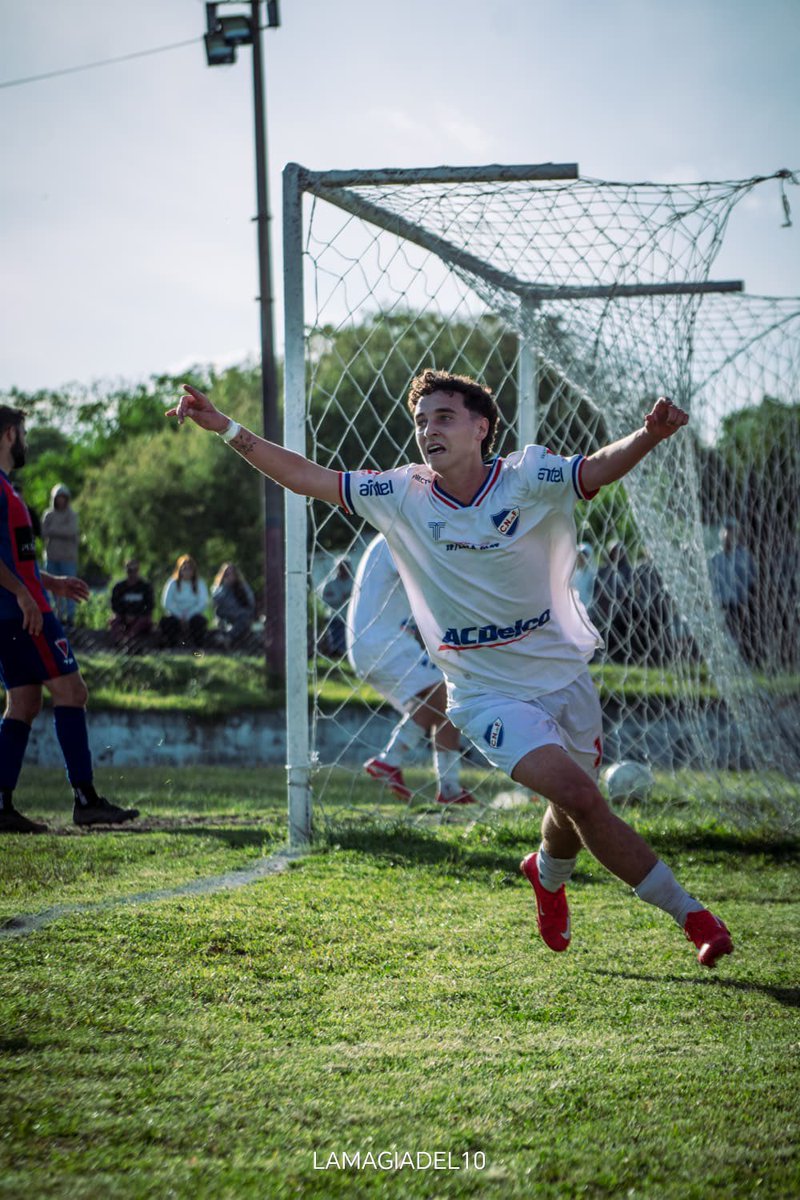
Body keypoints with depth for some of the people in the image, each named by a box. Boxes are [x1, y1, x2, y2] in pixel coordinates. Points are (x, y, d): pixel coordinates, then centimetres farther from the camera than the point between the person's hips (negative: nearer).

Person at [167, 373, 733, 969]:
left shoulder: (526, 480, -9)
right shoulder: (402, 495, -6)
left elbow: (600, 468, -23)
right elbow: (305, 477, -3)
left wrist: (650, 435, -44)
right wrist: (227, 428, -9)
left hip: (564, 676, 2)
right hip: (488, 695, -2)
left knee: (576, 810, 15)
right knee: (578, 795, -21)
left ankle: (548, 874, 53)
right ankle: (692, 915, -9)